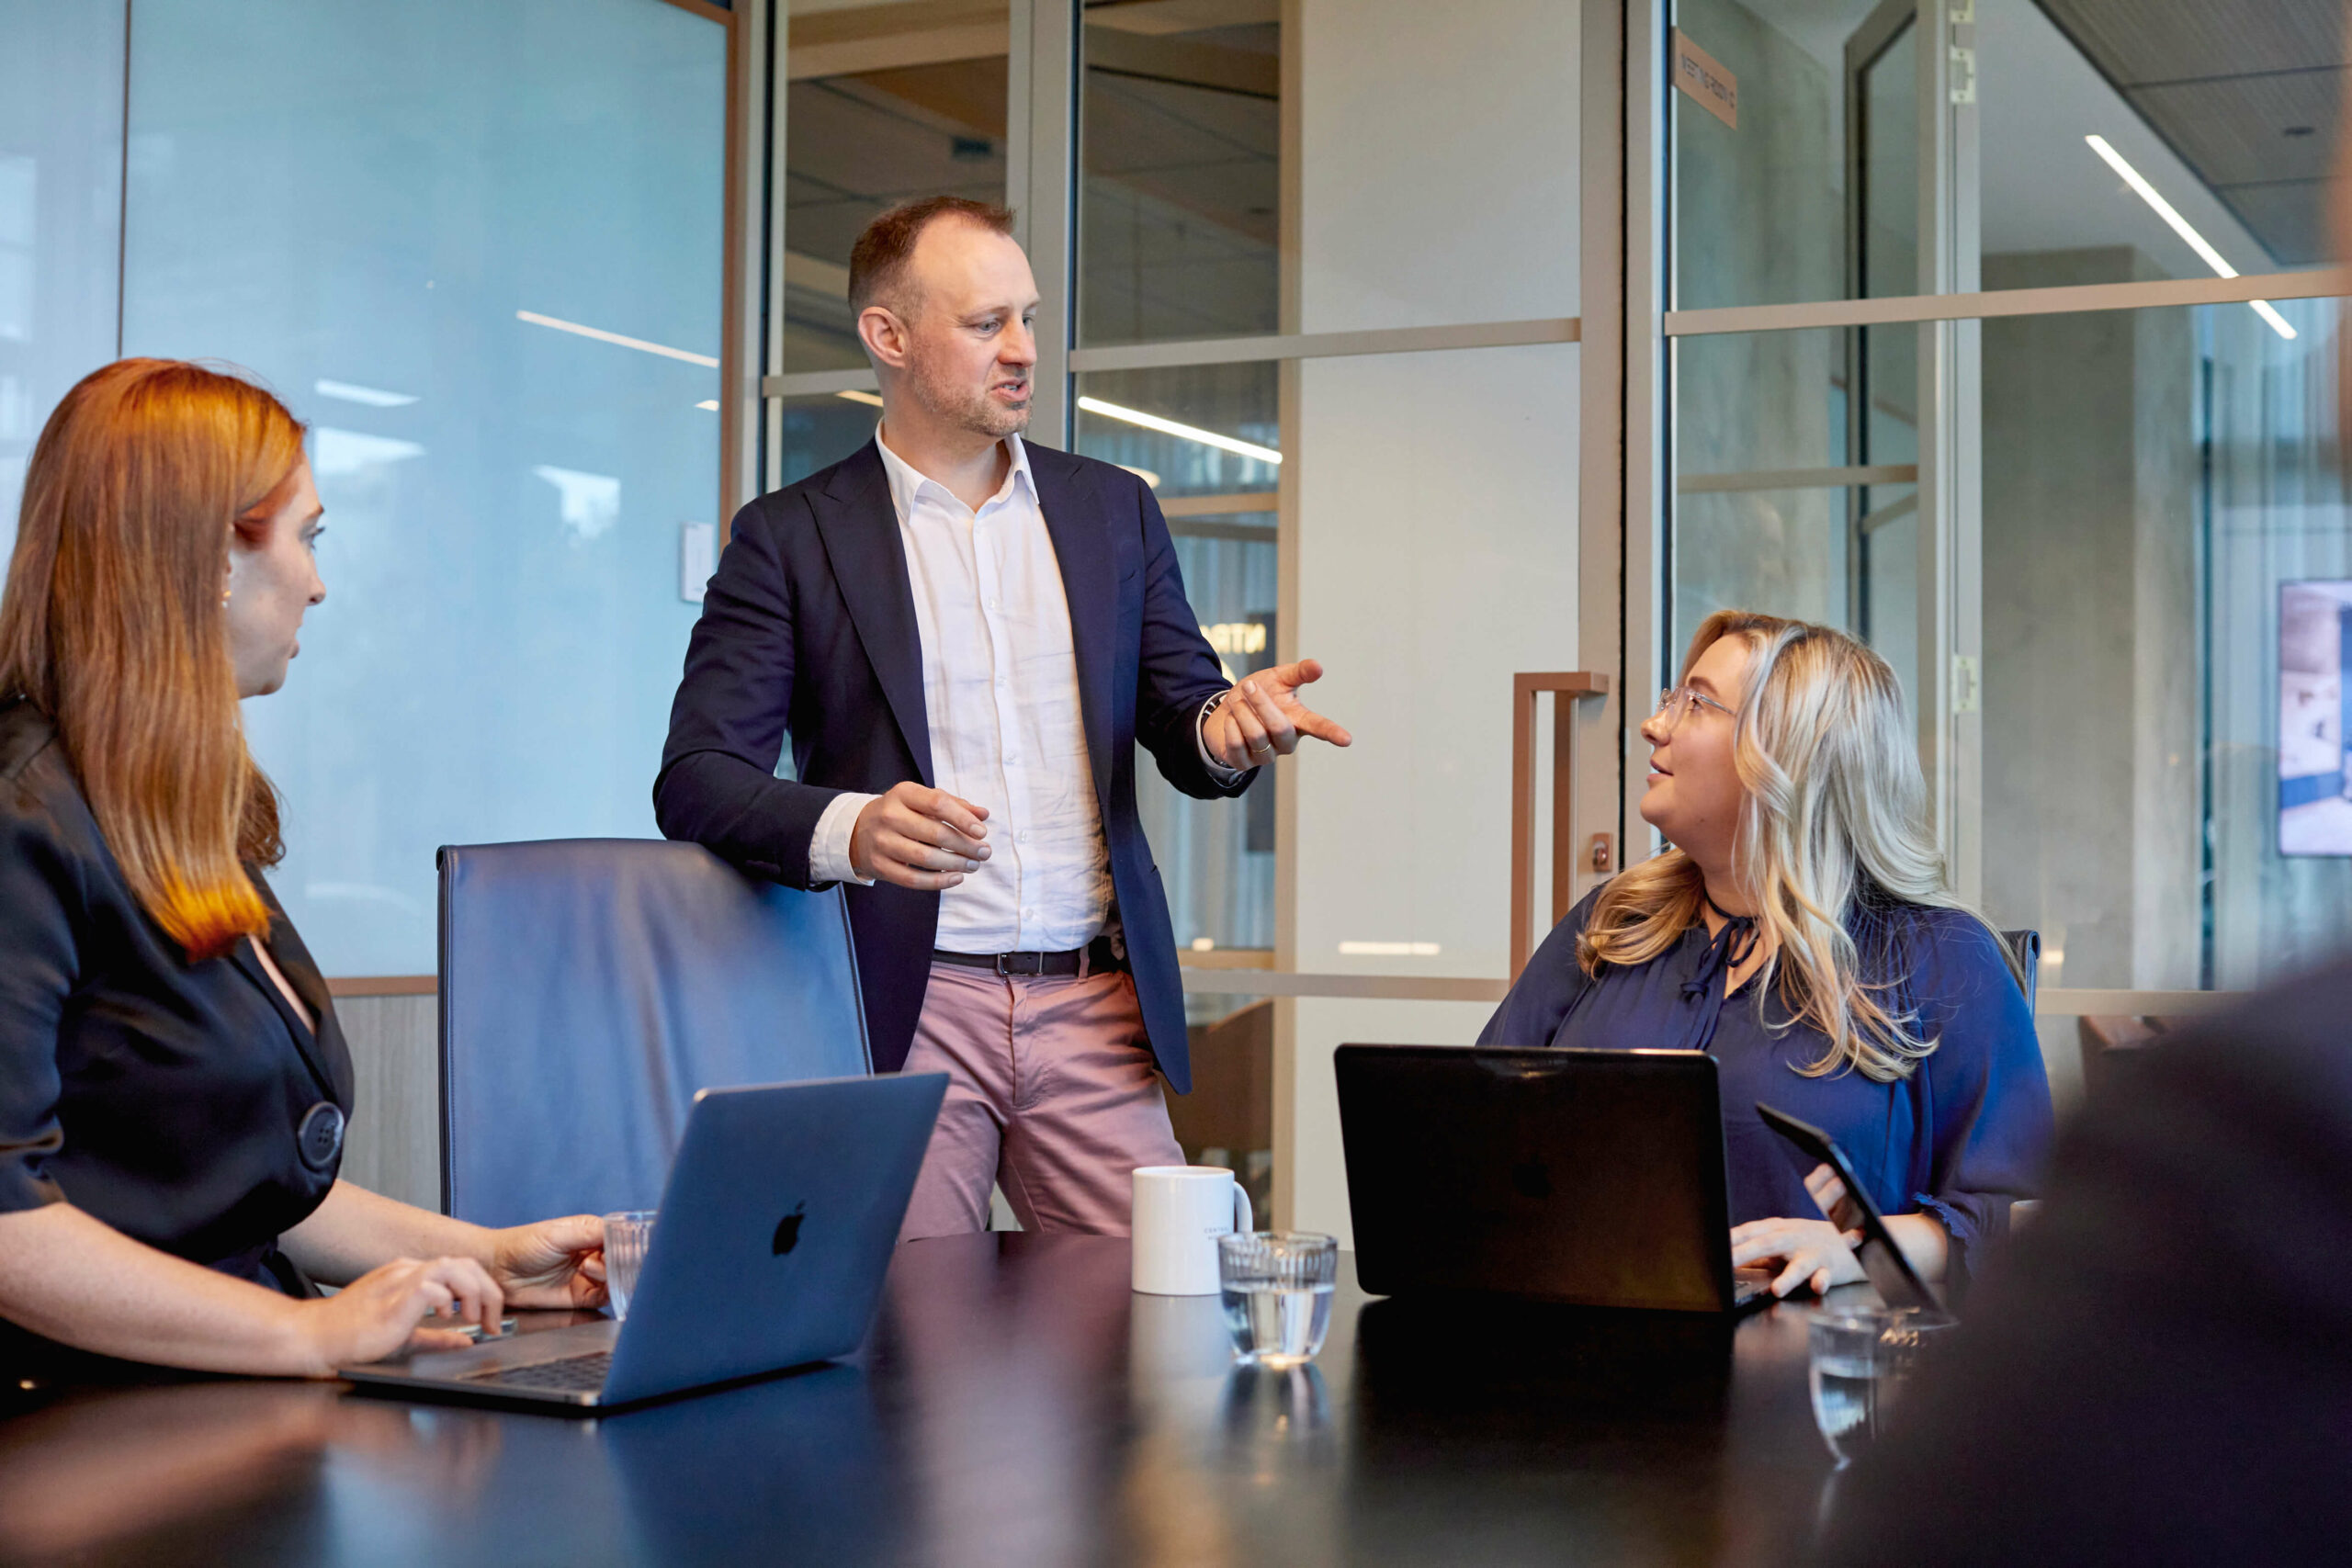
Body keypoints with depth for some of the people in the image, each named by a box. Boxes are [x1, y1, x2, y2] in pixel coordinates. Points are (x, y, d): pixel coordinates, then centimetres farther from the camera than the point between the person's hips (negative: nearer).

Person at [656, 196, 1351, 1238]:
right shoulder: (791, 537, 4)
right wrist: (849, 829, -23)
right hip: (902, 1010, -3)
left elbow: (1179, 720, 15)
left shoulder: (1115, 512, 15)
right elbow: (694, 778, -3)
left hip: (1095, 1007, 3)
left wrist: (1223, 728, -10)